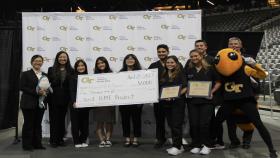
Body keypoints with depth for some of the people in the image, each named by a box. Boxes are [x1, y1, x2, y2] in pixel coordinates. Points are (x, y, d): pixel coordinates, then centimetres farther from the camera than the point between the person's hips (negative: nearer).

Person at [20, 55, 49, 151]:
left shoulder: (44, 75, 14)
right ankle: (27, 145, 8)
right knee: (28, 124, 0)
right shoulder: (26, 74, 0)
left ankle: (37, 144, 16)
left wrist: (45, 92, -9)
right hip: (29, 103, -4)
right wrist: (36, 92, -18)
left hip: (41, 103, 5)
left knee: (38, 124, 9)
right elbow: (22, 87, -9)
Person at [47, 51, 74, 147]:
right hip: (54, 99, -1)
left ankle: (60, 139, 17)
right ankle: (53, 140, 9)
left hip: (65, 99, 1)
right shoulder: (51, 70, 5)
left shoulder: (71, 71, 6)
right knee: (54, 119, 2)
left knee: (62, 119, 8)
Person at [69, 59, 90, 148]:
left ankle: (83, 141, 20)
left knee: (85, 122, 8)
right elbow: (72, 91, -6)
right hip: (75, 103, -3)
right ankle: (77, 142, 10)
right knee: (75, 123, 2)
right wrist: (73, 102, -17)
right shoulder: (73, 78, 1)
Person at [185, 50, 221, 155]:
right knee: (194, 124, 3)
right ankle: (196, 145, 15)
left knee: (204, 123, -4)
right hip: (192, 100, 2)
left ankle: (206, 145, 11)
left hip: (206, 100, -2)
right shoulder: (188, 70, 7)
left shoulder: (209, 69, 2)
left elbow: (218, 82, 7)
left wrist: (212, 92, -6)